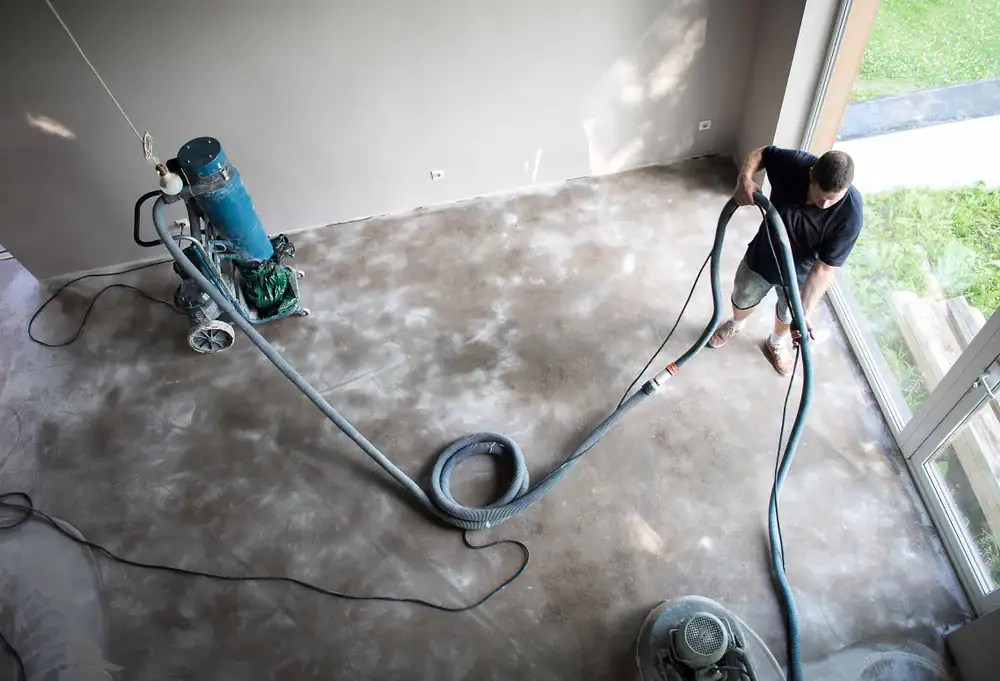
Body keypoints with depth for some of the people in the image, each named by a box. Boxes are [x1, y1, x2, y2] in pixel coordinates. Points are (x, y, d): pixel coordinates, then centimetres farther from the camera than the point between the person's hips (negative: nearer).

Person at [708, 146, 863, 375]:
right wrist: (744, 178, -31)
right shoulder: (794, 163, -31)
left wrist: (804, 312, -40)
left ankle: (777, 342, 63)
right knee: (742, 300, 27)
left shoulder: (850, 216, -35)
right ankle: (737, 324, 64)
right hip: (761, 259, 1)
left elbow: (824, 268, -32)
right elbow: (760, 154, -11)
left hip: (800, 274, -1)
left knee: (787, 314, 28)